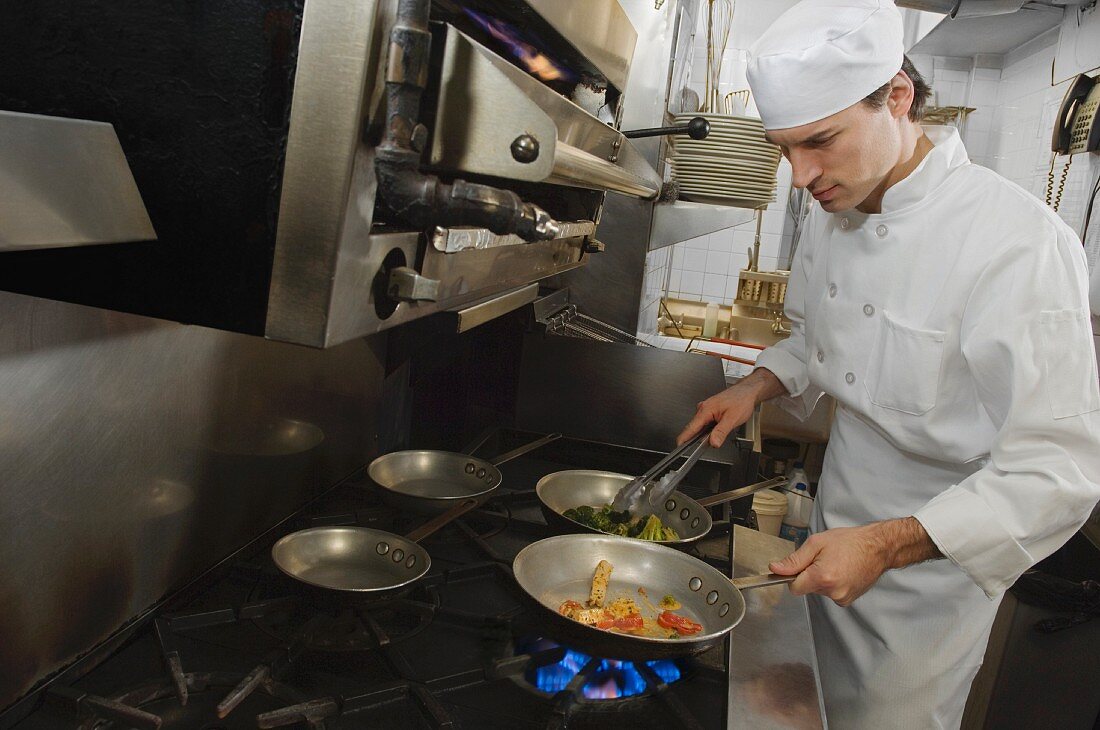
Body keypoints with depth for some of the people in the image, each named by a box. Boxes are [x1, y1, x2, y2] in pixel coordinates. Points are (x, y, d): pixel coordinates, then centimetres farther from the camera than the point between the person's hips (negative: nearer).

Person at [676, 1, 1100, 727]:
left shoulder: (1020, 243, -27)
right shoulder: (832, 214, -3)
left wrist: (890, 544, -33)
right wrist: (759, 384, -4)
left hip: (932, 564, -6)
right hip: (838, 532, 6)